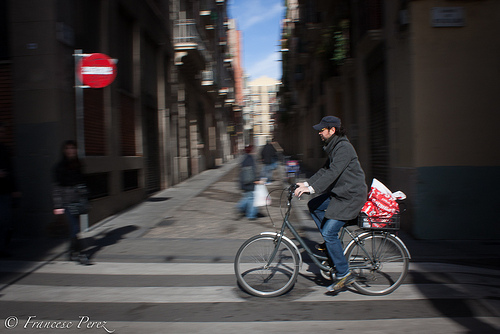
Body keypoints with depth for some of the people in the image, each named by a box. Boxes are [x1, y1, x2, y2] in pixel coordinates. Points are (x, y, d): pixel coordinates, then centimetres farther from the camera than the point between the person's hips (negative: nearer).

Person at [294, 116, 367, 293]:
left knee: (329, 232, -12)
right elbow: (325, 170, 17)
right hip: (340, 193, 10)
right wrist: (306, 183, 8)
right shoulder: (333, 147, 13)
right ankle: (332, 243, 18)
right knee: (313, 205, 12)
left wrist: (311, 188, -34)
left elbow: (333, 173, -29)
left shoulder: (344, 148, -19)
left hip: (351, 196, -10)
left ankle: (344, 275, -1)